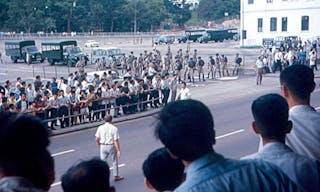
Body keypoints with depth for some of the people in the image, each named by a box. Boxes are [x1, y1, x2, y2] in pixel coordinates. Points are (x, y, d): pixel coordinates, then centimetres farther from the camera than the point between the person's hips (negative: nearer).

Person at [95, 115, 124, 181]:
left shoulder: (100, 128, -4)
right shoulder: (114, 128, -12)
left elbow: (97, 139, 0)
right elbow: (116, 141, -15)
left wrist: (99, 146, 18)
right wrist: (118, 150, -11)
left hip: (103, 146, 2)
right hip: (111, 146, -2)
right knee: (114, 162, 17)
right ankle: (116, 176, 29)